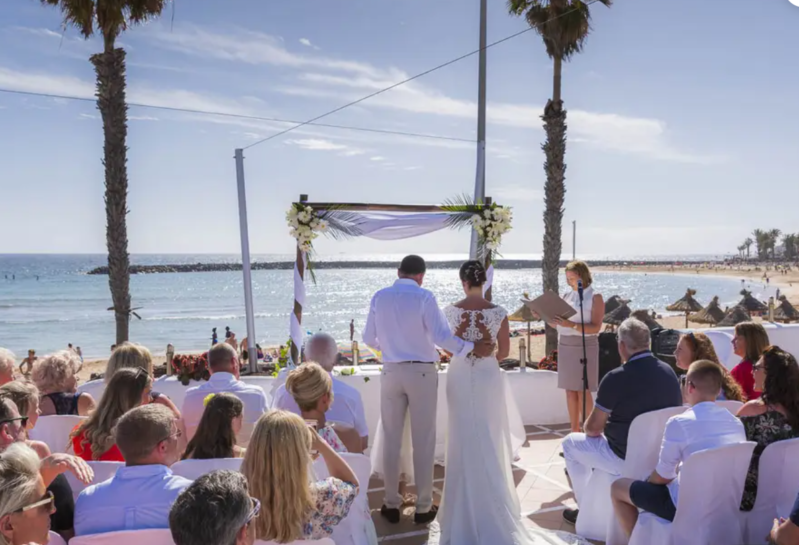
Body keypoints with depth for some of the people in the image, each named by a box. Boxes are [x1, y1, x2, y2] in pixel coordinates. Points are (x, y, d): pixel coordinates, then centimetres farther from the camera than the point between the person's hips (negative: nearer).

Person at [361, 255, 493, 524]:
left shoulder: (379, 297, 1)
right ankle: (423, 507, 15)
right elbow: (441, 336, -19)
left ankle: (392, 504, 20)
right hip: (422, 372, -3)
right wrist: (473, 348, -8)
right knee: (423, 441, 7)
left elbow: (369, 338, 7)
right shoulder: (424, 297, -11)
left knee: (392, 440, 12)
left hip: (391, 372, 3)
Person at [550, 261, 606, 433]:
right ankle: (574, 431, 14)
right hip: (564, 345, 6)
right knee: (570, 390, 7)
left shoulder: (595, 298, -5)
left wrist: (572, 325, -27)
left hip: (584, 346, -5)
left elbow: (595, 328, -15)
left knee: (583, 391, -6)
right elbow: (556, 323, 14)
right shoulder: (567, 296, 12)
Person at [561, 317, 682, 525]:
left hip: (627, 459, -7)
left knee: (570, 443, 17)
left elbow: (593, 428, -12)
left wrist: (591, 429, 12)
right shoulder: (669, 372, -2)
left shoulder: (616, 378, -21)